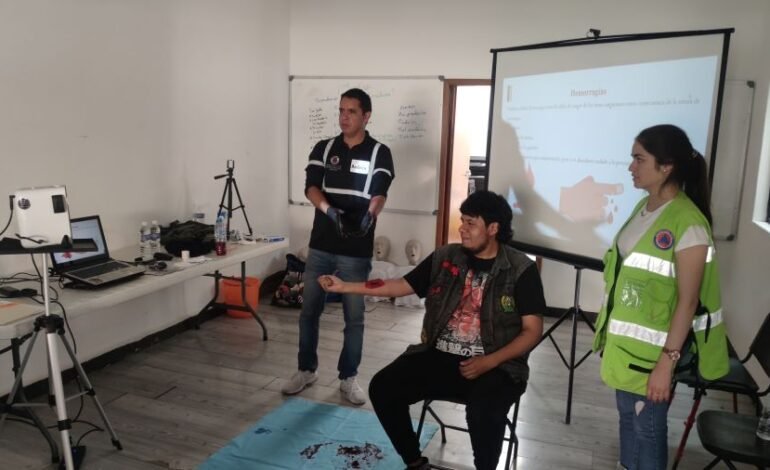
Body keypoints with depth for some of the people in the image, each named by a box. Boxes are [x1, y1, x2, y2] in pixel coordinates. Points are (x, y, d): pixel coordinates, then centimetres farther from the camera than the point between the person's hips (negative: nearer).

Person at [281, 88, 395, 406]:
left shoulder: (379, 153, -2)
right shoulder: (323, 148, 6)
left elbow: (380, 193, -15)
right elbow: (311, 187, -7)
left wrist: (370, 214, -39)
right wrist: (329, 210, -29)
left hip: (356, 251, -3)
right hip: (321, 246, 3)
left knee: (354, 317, 6)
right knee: (309, 311, 12)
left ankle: (348, 378, 22)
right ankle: (306, 370, 30)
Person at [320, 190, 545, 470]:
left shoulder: (521, 271, -5)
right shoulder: (444, 258, 6)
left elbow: (532, 330, -6)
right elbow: (402, 285, 10)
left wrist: (488, 363, -19)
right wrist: (344, 286, 3)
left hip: (496, 366, -4)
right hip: (439, 356, 4)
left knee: (484, 411, -34)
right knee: (382, 387, -14)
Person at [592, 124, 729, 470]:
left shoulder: (688, 223, -21)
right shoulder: (644, 207, 4)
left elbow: (687, 301, -20)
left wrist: (667, 362, -20)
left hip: (653, 349, -8)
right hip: (625, 342, 8)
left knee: (647, 426, 9)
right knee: (627, 415, 22)